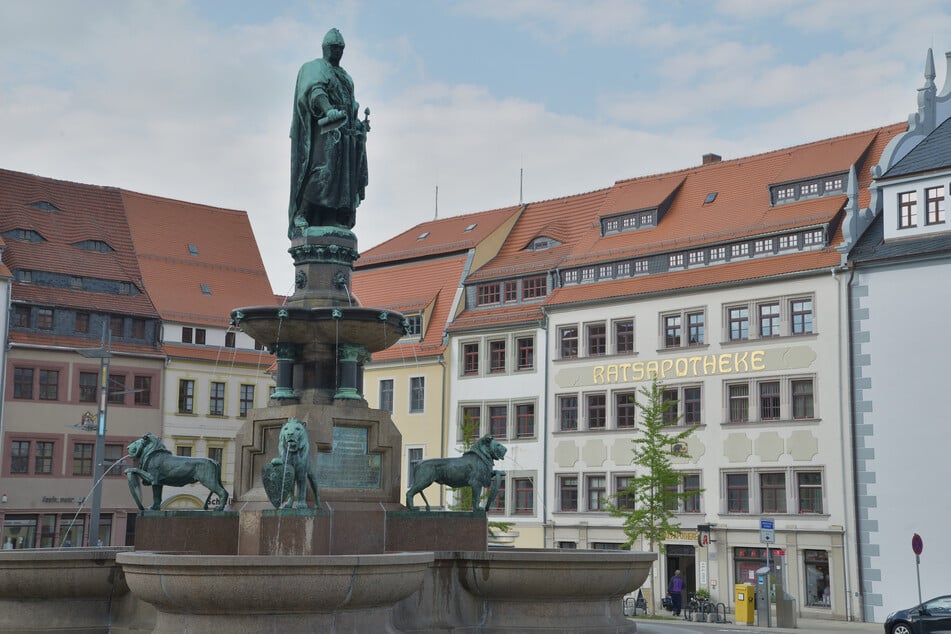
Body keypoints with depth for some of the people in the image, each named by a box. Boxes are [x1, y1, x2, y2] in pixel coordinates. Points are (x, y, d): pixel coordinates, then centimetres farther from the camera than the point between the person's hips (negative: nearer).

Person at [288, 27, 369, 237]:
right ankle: (301, 215, -22)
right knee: (323, 168, -22)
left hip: (347, 131, 8)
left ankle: (336, 221, -10)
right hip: (324, 127, -8)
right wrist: (328, 109, -36)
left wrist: (360, 123, 10)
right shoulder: (313, 68, 5)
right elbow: (314, 90, -16)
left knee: (345, 175, -4)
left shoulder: (345, 76, 29)